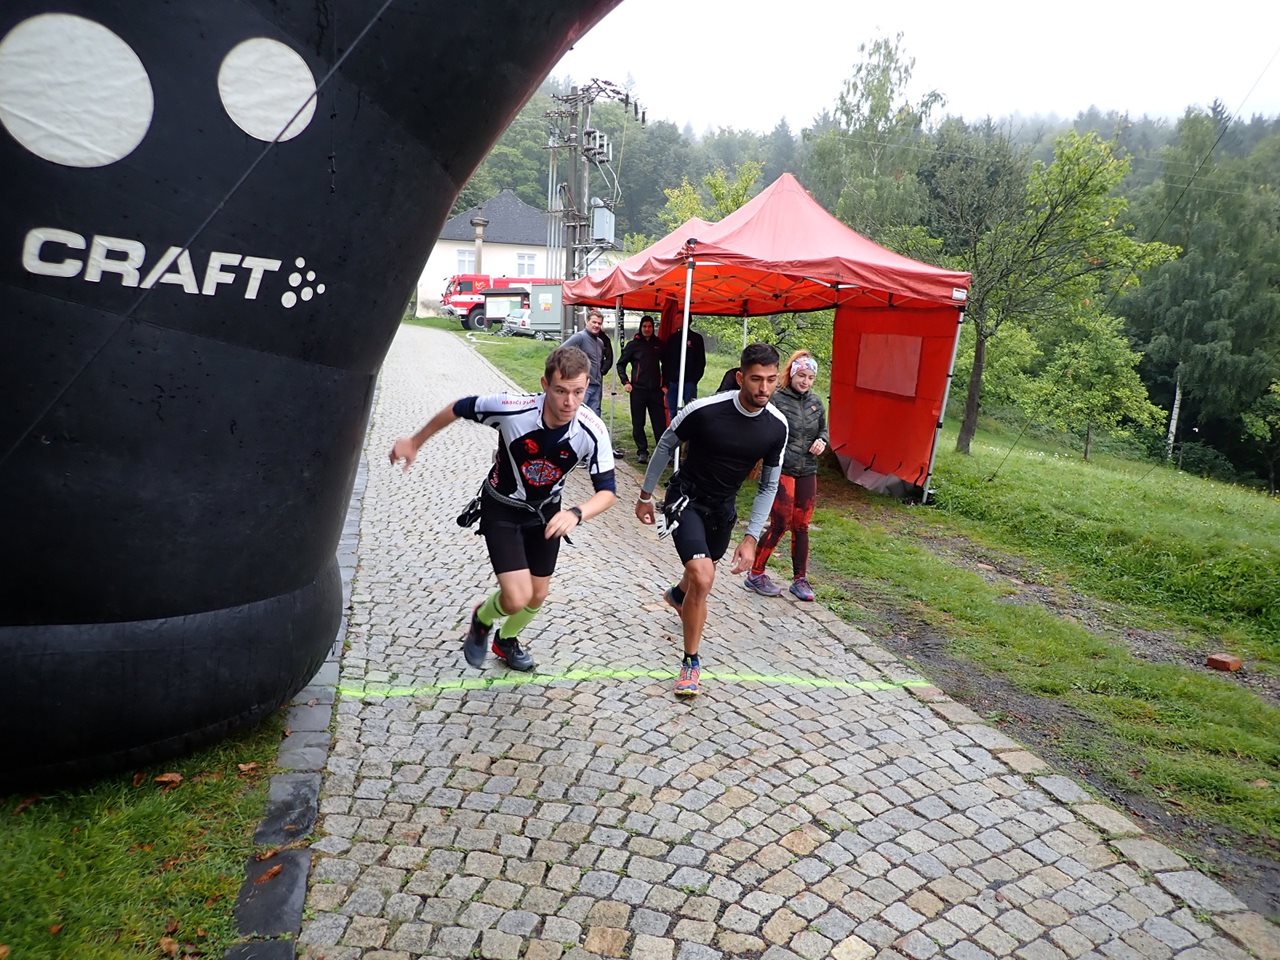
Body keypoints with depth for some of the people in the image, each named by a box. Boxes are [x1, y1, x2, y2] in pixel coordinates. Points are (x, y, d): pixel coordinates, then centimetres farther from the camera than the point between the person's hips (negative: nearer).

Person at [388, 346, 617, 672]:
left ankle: (506, 640, 49)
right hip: (501, 509, -3)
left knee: (537, 595, 15)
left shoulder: (593, 431, -28)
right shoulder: (511, 408, -34)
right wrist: (414, 442, -1)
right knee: (517, 599, -15)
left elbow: (607, 491, -21)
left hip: (546, 513, 3)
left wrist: (576, 513, -43)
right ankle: (482, 618, 23)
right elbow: (459, 408, -15)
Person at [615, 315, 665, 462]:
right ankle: (642, 451, 12)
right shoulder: (634, 344, 3)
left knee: (660, 422, 0)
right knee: (638, 423, 3)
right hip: (638, 389, -1)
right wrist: (625, 382, -3)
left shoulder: (659, 344, 8)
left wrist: (664, 382, 9)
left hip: (655, 389, 1)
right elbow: (621, 364, 7)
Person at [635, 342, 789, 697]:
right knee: (702, 578, -23)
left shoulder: (777, 426, -16)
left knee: (703, 573, 27)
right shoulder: (704, 410, -28)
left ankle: (677, 595, 65)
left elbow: (768, 486, -4)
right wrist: (645, 495, 0)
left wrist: (751, 537, -8)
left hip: (723, 506, 5)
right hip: (686, 498, -5)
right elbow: (666, 445, -9)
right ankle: (691, 662, -3)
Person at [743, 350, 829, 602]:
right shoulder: (776, 399, -10)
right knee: (779, 524, -3)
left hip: (807, 472, 6)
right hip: (781, 470, -6)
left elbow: (823, 429, 21)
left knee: (801, 526, 10)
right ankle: (755, 574, 14)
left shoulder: (816, 403, 8)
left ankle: (800, 579, 22)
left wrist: (822, 441, 1)